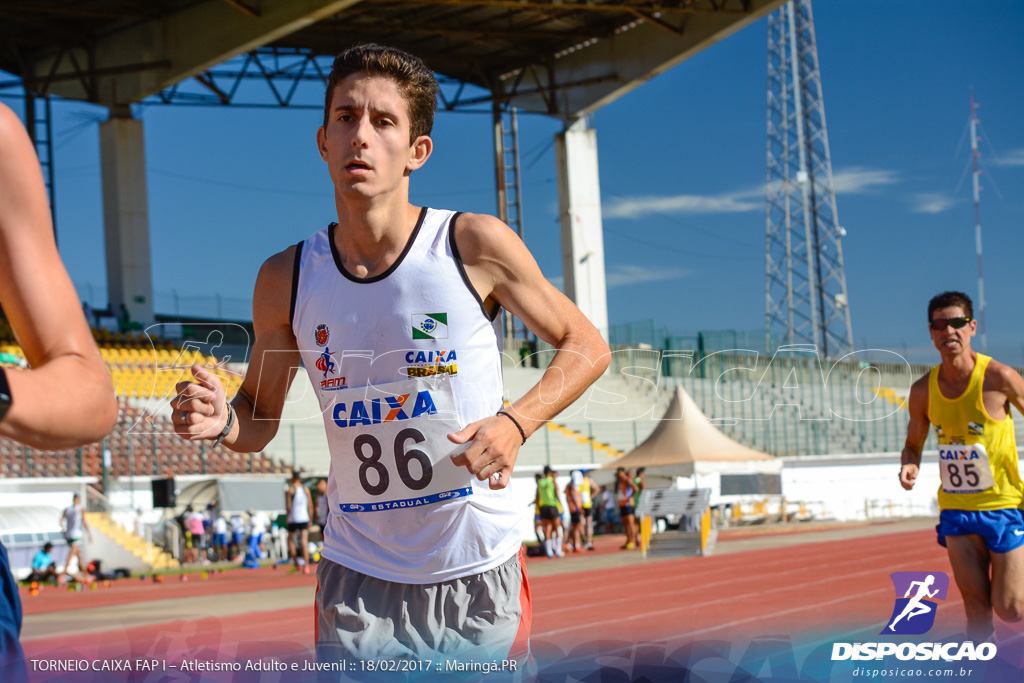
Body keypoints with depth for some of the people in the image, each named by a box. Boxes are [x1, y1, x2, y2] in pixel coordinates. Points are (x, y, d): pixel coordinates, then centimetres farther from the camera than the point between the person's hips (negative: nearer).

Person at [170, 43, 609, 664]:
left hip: (479, 572, -1)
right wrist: (223, 421, -13)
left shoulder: (476, 245, -10)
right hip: (358, 582, 1)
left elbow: (586, 346, 1)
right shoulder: (285, 280, -3)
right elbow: (261, 419, 10)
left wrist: (515, 424, -15)